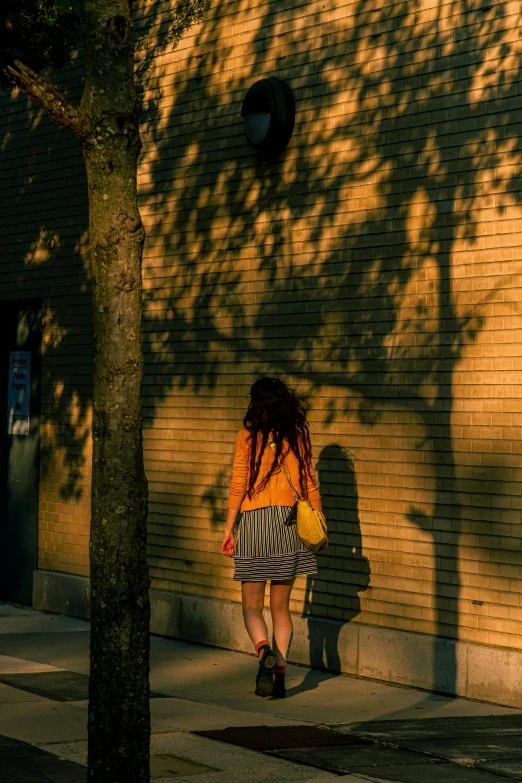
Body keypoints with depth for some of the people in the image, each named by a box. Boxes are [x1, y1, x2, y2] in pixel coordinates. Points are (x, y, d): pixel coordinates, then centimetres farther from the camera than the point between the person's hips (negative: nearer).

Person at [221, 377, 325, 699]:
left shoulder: (247, 436, -3)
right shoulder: (297, 436, 5)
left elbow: (238, 486, -4)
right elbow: (310, 483, 5)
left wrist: (229, 529, 0)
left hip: (255, 521, -3)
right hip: (290, 523, 3)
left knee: (252, 605, 5)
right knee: (281, 606, 12)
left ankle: (265, 651, -23)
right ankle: (280, 674, 5)